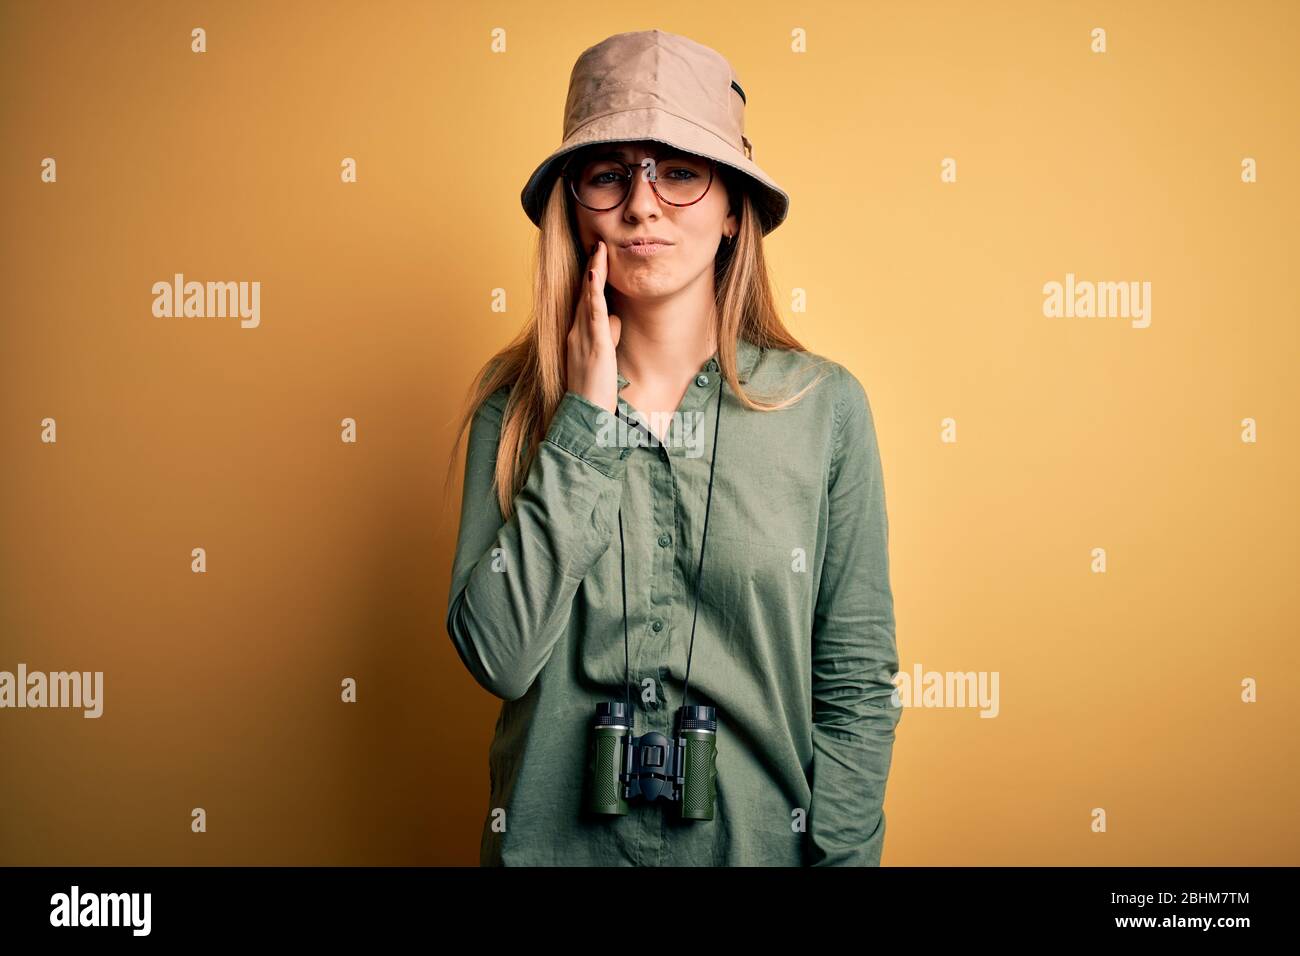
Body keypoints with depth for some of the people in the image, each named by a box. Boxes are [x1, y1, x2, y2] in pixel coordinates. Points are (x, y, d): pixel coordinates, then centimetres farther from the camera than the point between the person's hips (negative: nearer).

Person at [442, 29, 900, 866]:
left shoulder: (825, 405, -9)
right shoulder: (519, 397, -7)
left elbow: (858, 676, -4)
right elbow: (498, 656, -17)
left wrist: (843, 853, -9)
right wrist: (585, 419, -19)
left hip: (761, 836, 0)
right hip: (555, 837, 1)